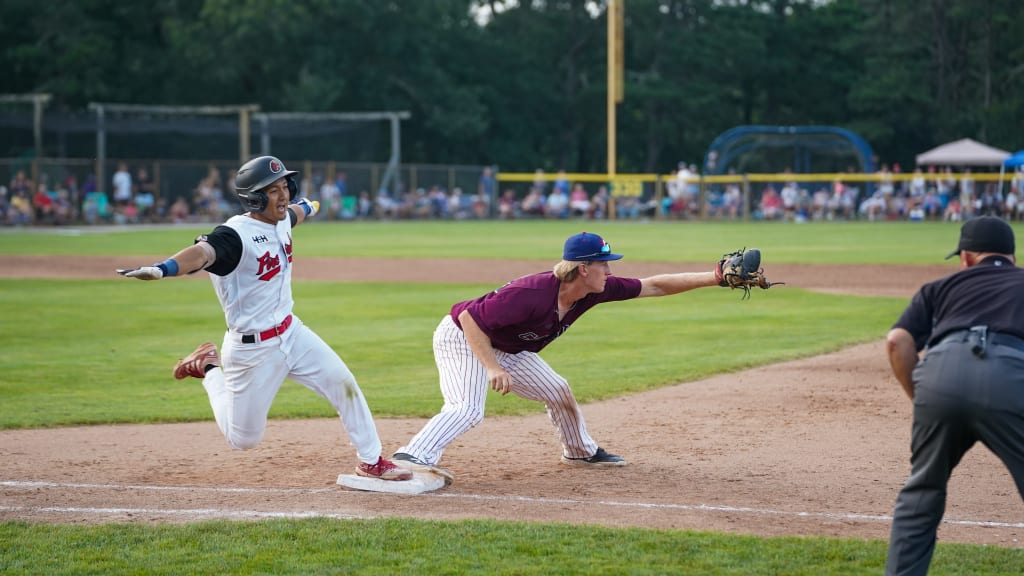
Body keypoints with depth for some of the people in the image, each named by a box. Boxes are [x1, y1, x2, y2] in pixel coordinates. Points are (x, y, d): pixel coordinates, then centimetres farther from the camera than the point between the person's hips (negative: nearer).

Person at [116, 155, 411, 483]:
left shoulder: (282, 220, -2)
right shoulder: (237, 234, -28)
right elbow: (202, 252, -49)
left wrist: (309, 206, 49)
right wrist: (161, 270, -69)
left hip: (291, 332, 7)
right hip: (252, 349, -7)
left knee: (345, 386, 4)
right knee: (243, 439, 6)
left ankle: (371, 462, 21)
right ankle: (210, 369, 28)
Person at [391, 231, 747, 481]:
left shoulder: (594, 291, -13)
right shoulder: (532, 295, -37)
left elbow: (654, 286, -7)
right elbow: (469, 317, -34)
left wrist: (712, 278, -10)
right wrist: (493, 369, -39)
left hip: (507, 350, 8)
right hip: (462, 340, -8)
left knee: (557, 392, 17)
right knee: (467, 410, -29)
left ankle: (581, 452, 40)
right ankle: (412, 457, -39)